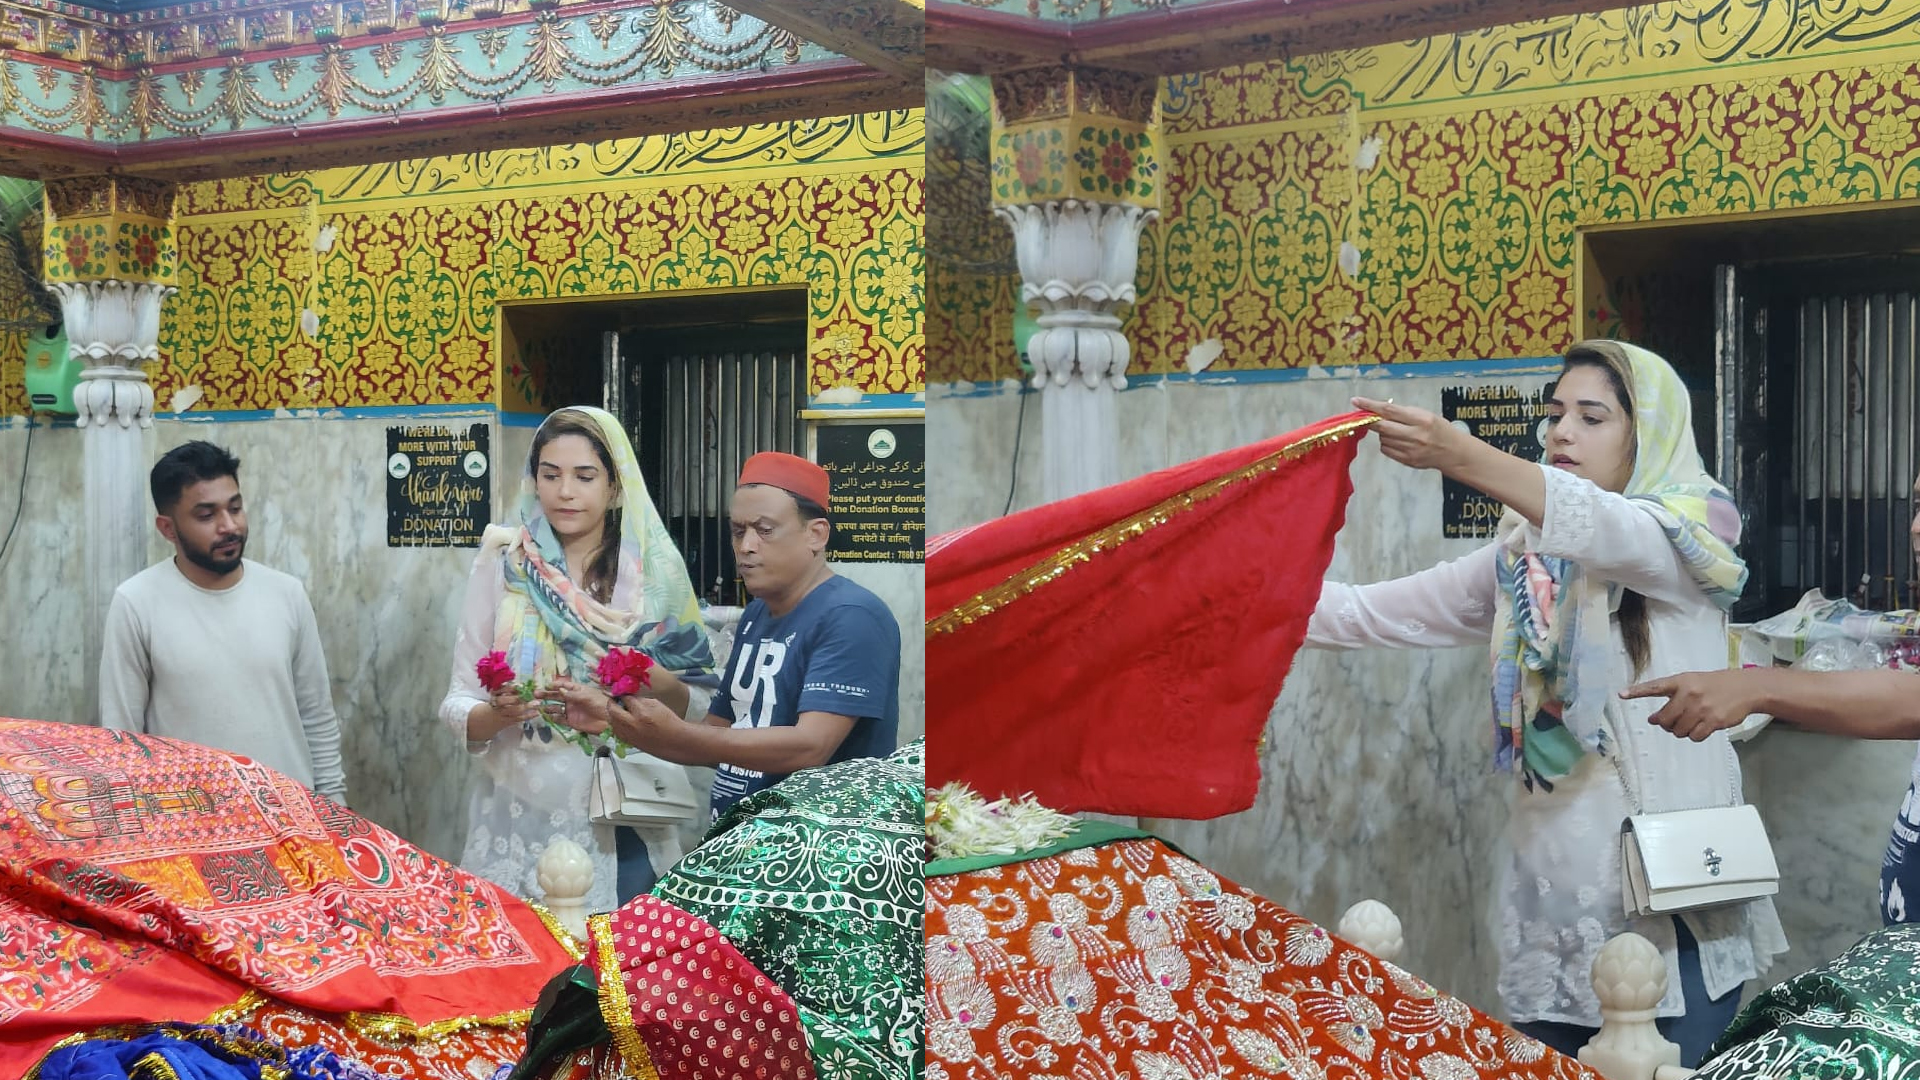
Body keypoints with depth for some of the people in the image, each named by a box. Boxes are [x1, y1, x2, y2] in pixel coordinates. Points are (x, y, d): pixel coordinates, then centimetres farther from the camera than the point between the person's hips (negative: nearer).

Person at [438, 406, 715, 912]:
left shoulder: (654, 572, 3)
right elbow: (458, 704, 0)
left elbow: (701, 704, 7)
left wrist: (660, 685, -13)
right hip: (520, 824, 0)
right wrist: (499, 713, -20)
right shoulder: (503, 565, 2)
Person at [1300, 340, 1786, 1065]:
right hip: (1552, 879, 5)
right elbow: (1373, 614, 9)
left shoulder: (1694, 532, -1)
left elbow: (1610, 533, -23)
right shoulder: (1523, 557, 13)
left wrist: (1459, 456, -37)